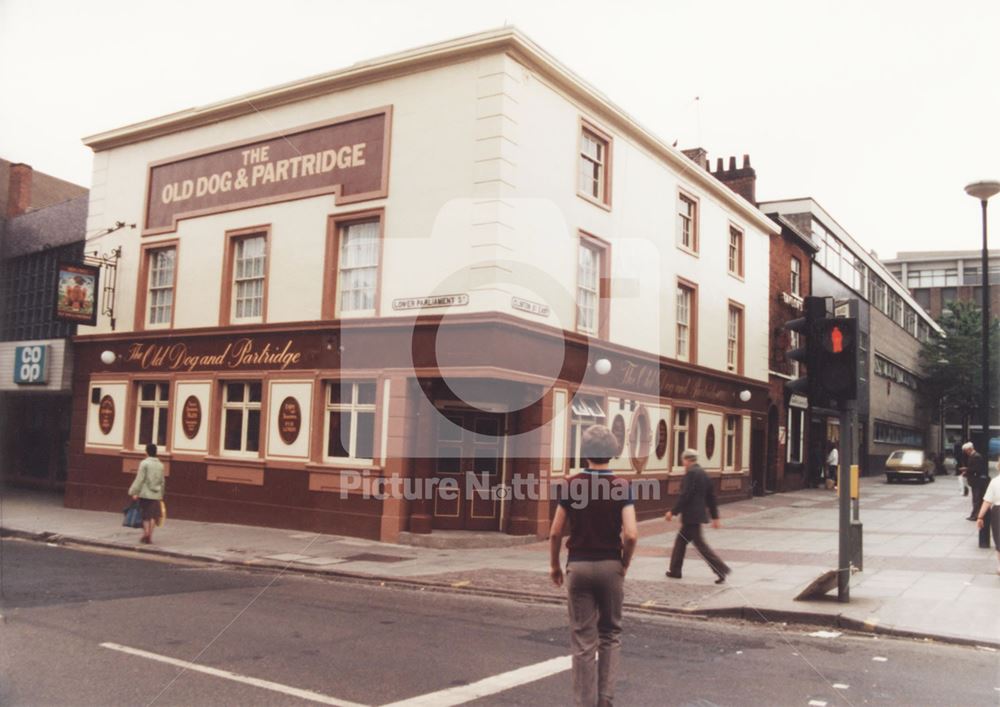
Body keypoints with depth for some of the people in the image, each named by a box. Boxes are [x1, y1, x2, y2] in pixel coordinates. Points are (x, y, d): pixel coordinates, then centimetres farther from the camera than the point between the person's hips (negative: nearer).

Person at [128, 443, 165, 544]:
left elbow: (139, 479, -11)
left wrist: (134, 492, -7)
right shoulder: (160, 465, 7)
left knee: (145, 515, 7)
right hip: (156, 494, 3)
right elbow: (162, 481, 11)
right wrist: (161, 495, 20)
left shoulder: (144, 463, -8)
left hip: (145, 493, -3)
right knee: (153, 515, 8)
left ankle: (146, 533, -1)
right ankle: (150, 536, 6)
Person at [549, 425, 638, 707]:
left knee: (584, 639, 6)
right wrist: (624, 565, 3)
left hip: (579, 565, 0)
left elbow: (556, 532, -3)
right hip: (610, 565, 0)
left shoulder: (570, 485, -5)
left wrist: (555, 565, 12)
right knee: (610, 634, 17)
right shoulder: (622, 487, -7)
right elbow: (631, 535, -15)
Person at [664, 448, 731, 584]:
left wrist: (673, 511, -15)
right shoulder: (704, 473, 12)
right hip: (699, 514, 9)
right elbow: (711, 497, 15)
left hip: (691, 515, -9)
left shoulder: (691, 473, -15)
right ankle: (675, 570, 23)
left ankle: (721, 569, -8)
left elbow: (685, 495, -21)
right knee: (681, 540, 17)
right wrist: (715, 516, 19)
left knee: (699, 543, -5)